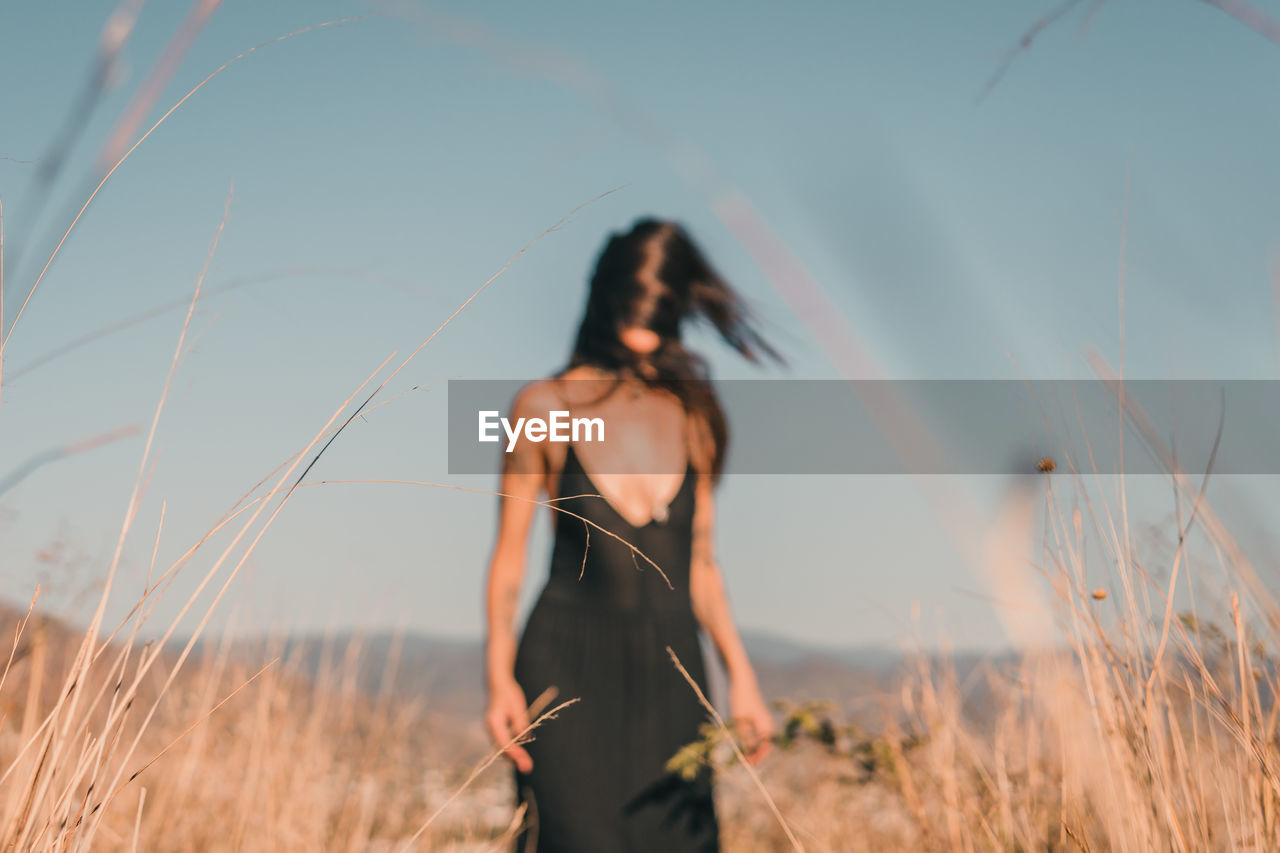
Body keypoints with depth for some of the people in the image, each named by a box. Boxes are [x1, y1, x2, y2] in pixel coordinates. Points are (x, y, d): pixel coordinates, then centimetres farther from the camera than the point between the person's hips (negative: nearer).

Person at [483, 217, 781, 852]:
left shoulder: (695, 418, 8)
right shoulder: (547, 407, -1)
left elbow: (699, 564, 13)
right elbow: (509, 554, 1)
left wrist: (740, 674, 6)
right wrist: (500, 675, -9)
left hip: (669, 679, 4)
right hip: (568, 674, -3)